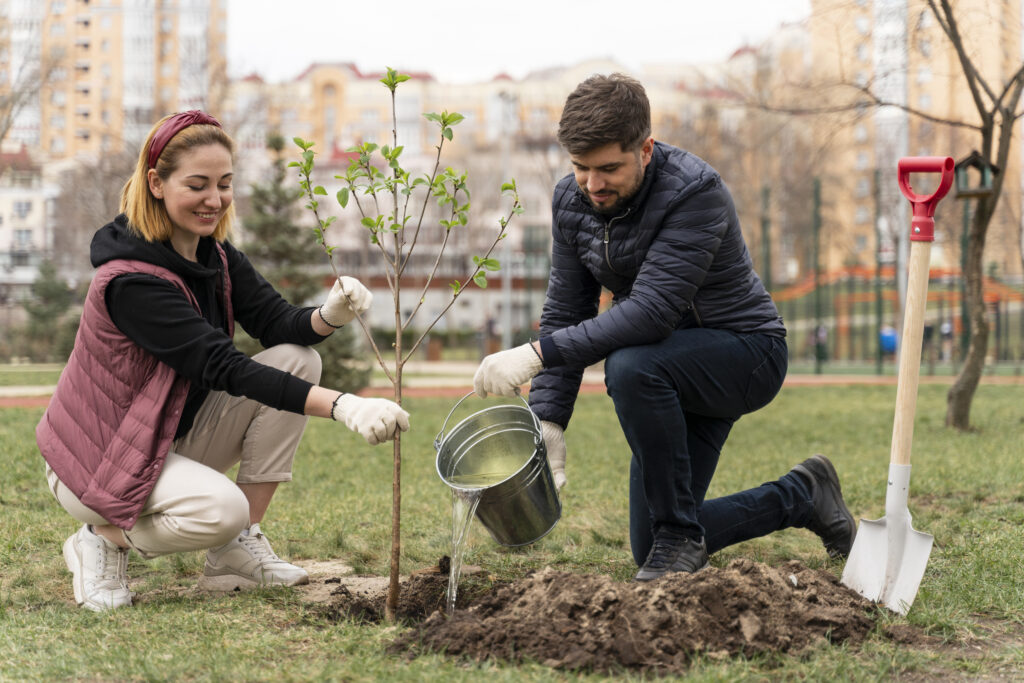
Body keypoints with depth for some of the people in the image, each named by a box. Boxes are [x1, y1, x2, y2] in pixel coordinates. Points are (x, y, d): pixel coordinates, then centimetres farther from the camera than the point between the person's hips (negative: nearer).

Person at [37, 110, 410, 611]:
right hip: (99, 460, -8)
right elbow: (223, 368, -34)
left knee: (297, 358, -9)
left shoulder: (215, 255, 1)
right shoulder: (132, 282, -27)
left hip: (174, 436, 9)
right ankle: (104, 538, -3)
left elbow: (276, 322, -8)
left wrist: (330, 315, -34)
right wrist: (343, 406, -43)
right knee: (220, 508, -35)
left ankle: (240, 547, -4)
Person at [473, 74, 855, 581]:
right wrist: (548, 419, -15)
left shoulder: (695, 191, -28)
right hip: (674, 367, 7)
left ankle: (680, 535, -20)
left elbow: (651, 310, -36)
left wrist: (538, 353, -41)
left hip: (746, 352, -7)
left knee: (631, 367, -38)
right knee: (650, 550, 6)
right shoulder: (571, 200, -7)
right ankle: (800, 496, 27)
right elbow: (566, 313, -3)